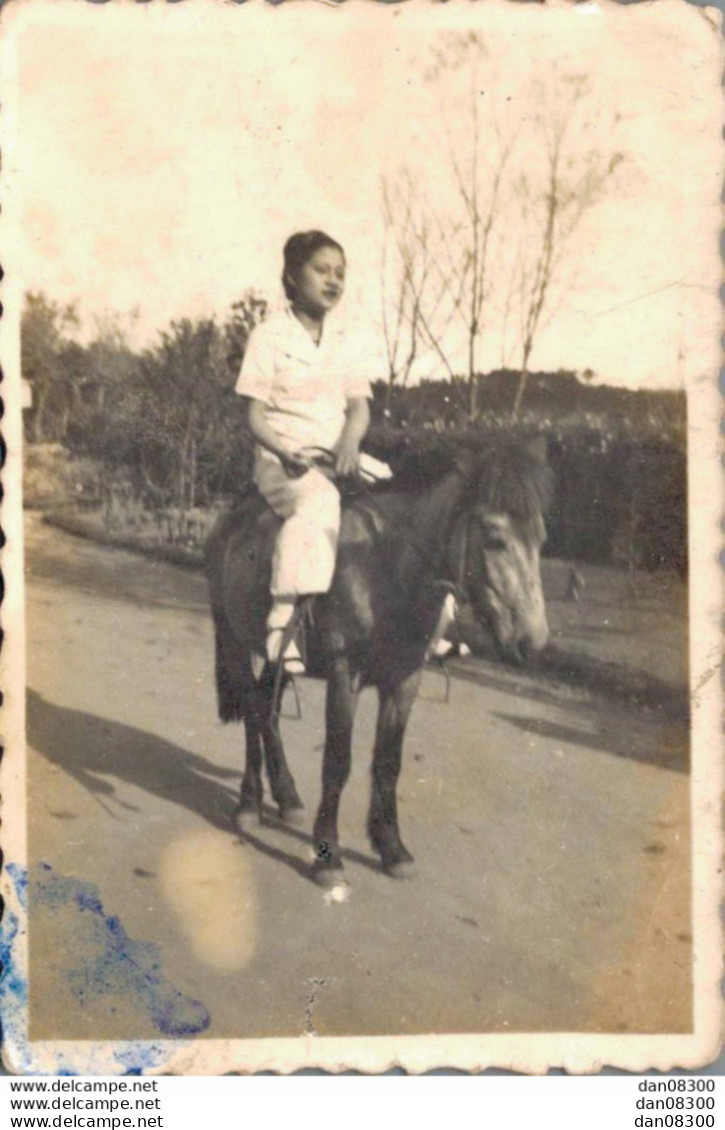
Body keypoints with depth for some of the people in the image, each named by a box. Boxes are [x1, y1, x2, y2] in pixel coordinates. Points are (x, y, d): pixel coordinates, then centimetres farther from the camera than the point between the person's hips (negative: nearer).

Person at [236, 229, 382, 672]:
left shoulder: (345, 344, 16)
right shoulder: (270, 336, 0)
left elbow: (359, 404, 10)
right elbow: (256, 414, -4)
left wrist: (350, 441, -13)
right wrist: (285, 452, -22)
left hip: (339, 458, 6)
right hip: (283, 461, -6)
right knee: (320, 501, -36)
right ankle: (284, 619, -38)